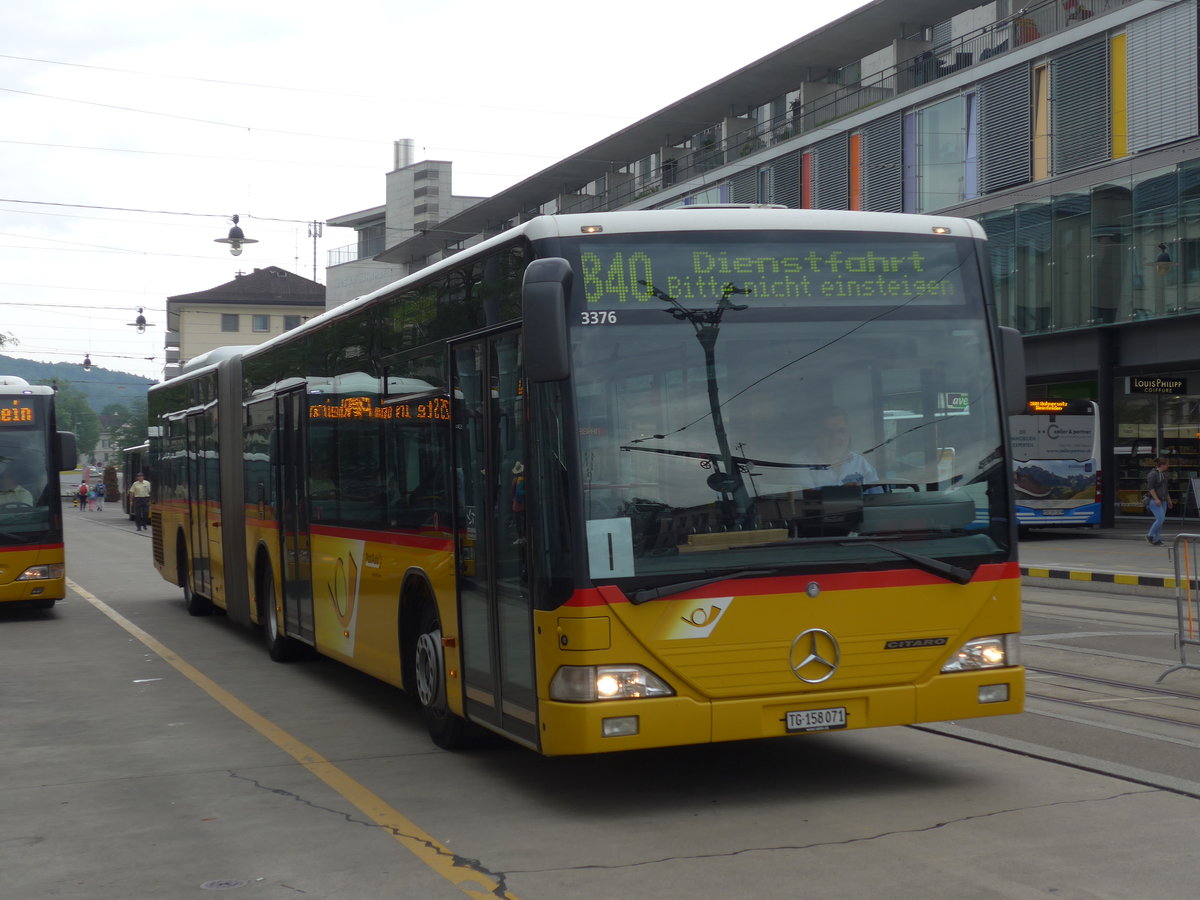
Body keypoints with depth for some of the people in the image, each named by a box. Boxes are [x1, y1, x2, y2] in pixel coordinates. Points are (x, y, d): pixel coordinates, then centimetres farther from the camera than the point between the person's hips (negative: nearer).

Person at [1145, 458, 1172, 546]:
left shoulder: (1163, 474, 14)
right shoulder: (1153, 474, -13)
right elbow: (1150, 487, -19)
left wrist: (1169, 499, 19)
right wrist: (1156, 499, -25)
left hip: (1162, 501, 9)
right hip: (1154, 500, -9)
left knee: (1160, 520, 4)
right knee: (1160, 519, -16)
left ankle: (1156, 541, 7)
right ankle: (1150, 535, -1)